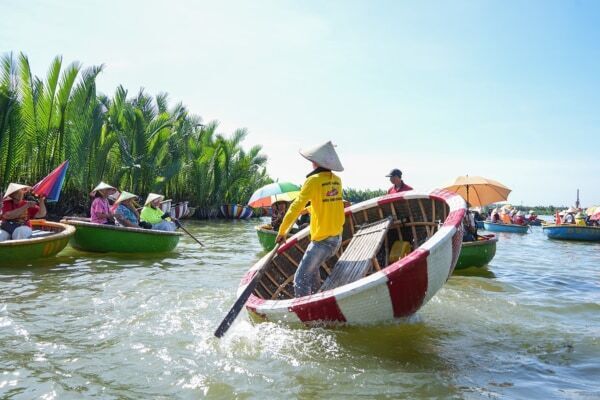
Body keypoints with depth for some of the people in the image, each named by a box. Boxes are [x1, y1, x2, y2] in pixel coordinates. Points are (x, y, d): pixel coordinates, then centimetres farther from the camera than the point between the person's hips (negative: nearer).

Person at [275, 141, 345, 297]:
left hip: (321, 240, -8)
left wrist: (282, 231, -5)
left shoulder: (314, 180, -13)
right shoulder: (337, 180, 7)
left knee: (301, 279, -4)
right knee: (312, 269, 25)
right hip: (337, 238, 8)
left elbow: (296, 207, -12)